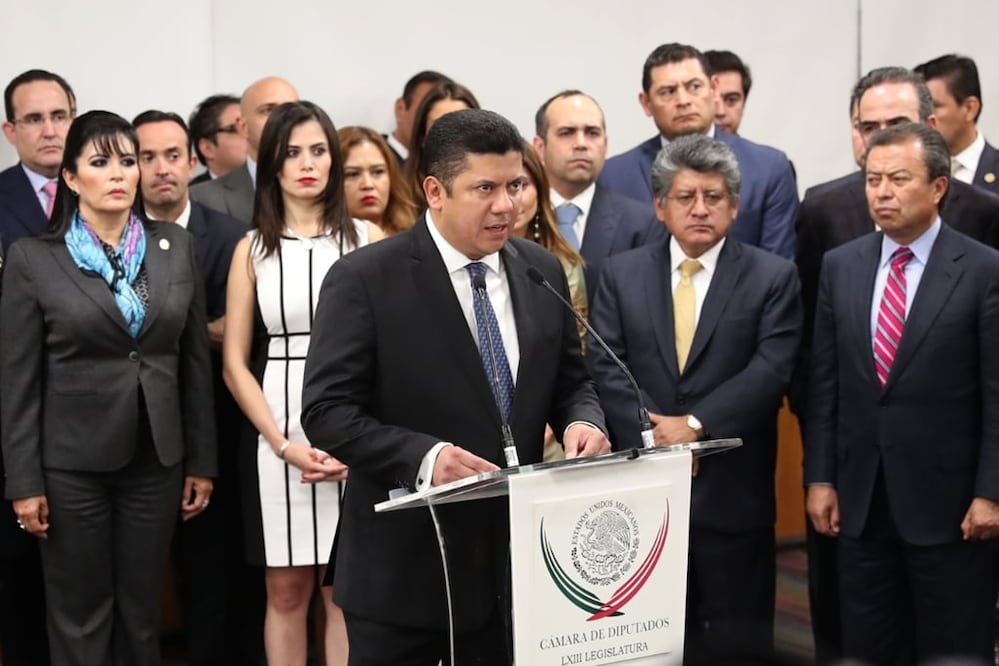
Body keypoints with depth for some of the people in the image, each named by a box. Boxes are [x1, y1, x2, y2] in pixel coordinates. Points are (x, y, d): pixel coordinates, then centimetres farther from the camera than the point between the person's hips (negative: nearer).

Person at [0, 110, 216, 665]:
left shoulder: (176, 247, 4)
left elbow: (196, 360, 6)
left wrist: (201, 461, 6)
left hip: (156, 458, 2)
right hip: (72, 462, -2)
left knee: (142, 612, 11)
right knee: (80, 618, 8)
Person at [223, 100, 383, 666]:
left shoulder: (366, 237, 4)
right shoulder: (254, 248, 7)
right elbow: (235, 361, 5)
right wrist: (283, 444, -7)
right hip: (282, 434, 1)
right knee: (286, 590, 6)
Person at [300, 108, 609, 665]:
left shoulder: (544, 271, 5)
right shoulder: (364, 280, -11)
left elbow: (571, 381, 14)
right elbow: (327, 412, -14)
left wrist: (582, 421, -10)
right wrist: (422, 457, -29)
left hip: (517, 553, 5)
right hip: (404, 567, -4)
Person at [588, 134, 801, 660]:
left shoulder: (773, 277, 2)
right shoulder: (621, 273, 8)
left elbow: (771, 370, -9)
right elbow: (605, 369, 0)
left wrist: (693, 425, -16)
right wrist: (654, 435, -13)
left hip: (732, 494, -1)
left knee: (735, 644, 6)